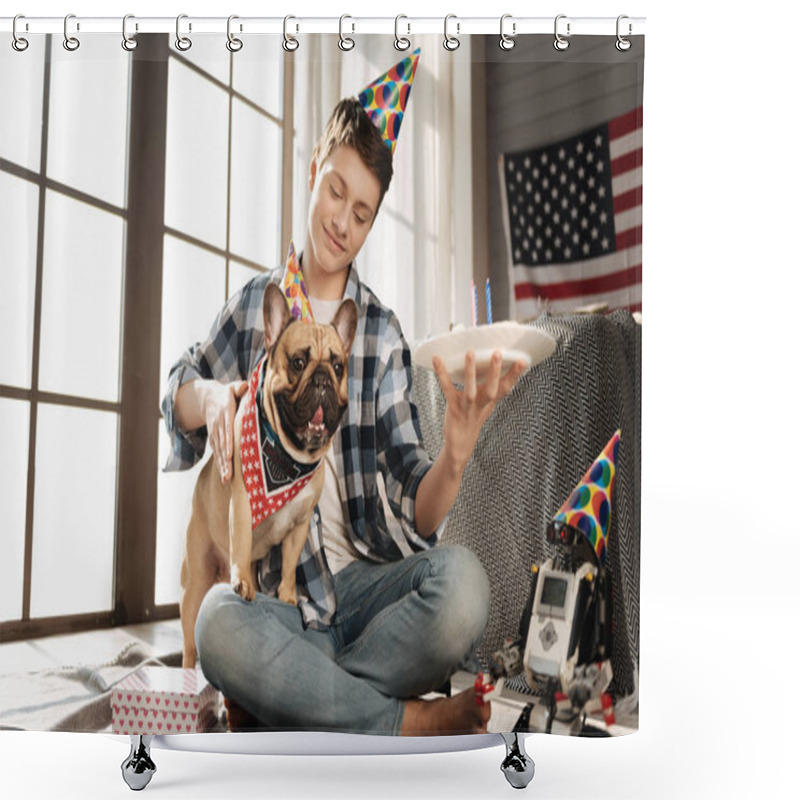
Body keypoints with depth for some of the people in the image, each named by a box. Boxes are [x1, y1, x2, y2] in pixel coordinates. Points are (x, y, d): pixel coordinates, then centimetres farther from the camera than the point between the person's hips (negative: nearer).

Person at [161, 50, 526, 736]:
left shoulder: (383, 332, 2)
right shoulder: (256, 302, 8)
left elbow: (417, 510, -4)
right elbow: (179, 389, 21)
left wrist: (455, 460, -29)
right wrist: (210, 398, -5)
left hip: (367, 579, 0)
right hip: (279, 589, 1)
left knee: (463, 583, -32)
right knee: (218, 624, -34)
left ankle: (285, 696, -15)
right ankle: (415, 723, -16)